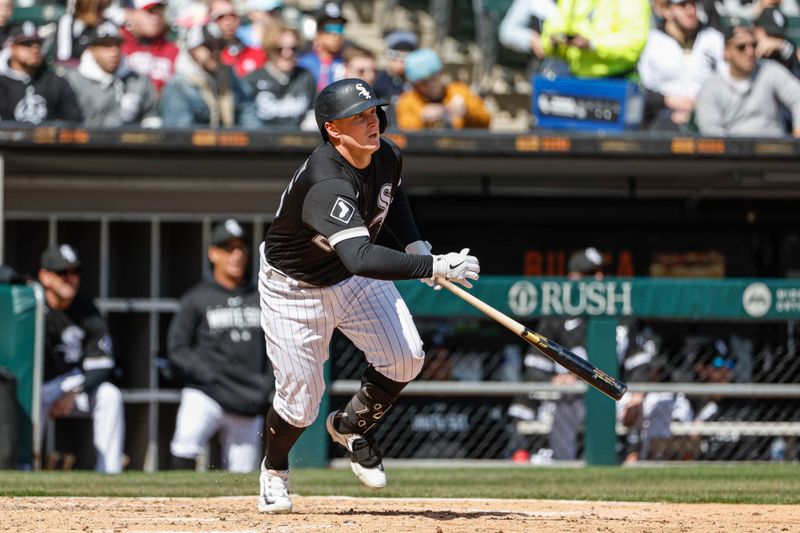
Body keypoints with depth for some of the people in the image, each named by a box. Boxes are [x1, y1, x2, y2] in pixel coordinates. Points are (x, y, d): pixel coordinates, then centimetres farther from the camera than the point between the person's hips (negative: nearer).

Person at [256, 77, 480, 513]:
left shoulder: (386, 157, -13)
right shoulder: (326, 184, -38)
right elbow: (361, 258, -50)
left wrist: (414, 243, -1)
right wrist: (433, 267, -54)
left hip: (355, 280, 6)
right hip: (294, 287, -6)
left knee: (405, 358, -14)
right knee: (300, 400, -3)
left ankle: (352, 425, 16)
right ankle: (274, 469, 32)